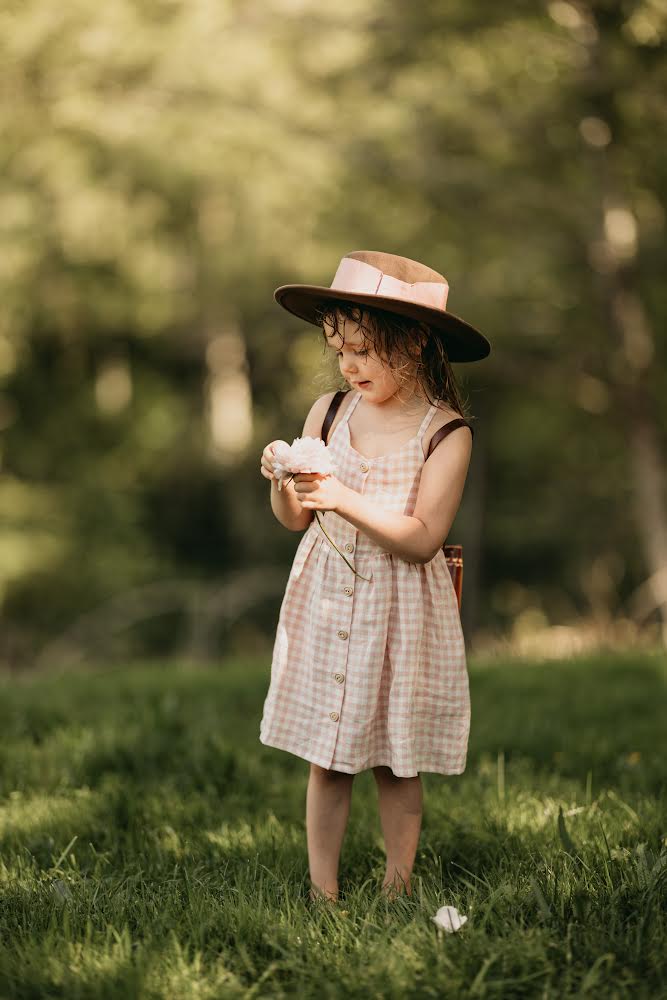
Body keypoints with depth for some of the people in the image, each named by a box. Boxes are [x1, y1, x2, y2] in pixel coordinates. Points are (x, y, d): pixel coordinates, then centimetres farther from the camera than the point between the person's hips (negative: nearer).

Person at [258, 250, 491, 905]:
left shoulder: (445, 433, -10)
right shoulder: (328, 413, 1)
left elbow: (423, 539, -15)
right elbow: (294, 520, 7)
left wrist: (347, 499, -24)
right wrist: (282, 482, -14)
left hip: (399, 611, -3)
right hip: (325, 604, 3)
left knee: (397, 763, 6)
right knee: (326, 758, 6)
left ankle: (397, 889, 20)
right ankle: (321, 892, 14)